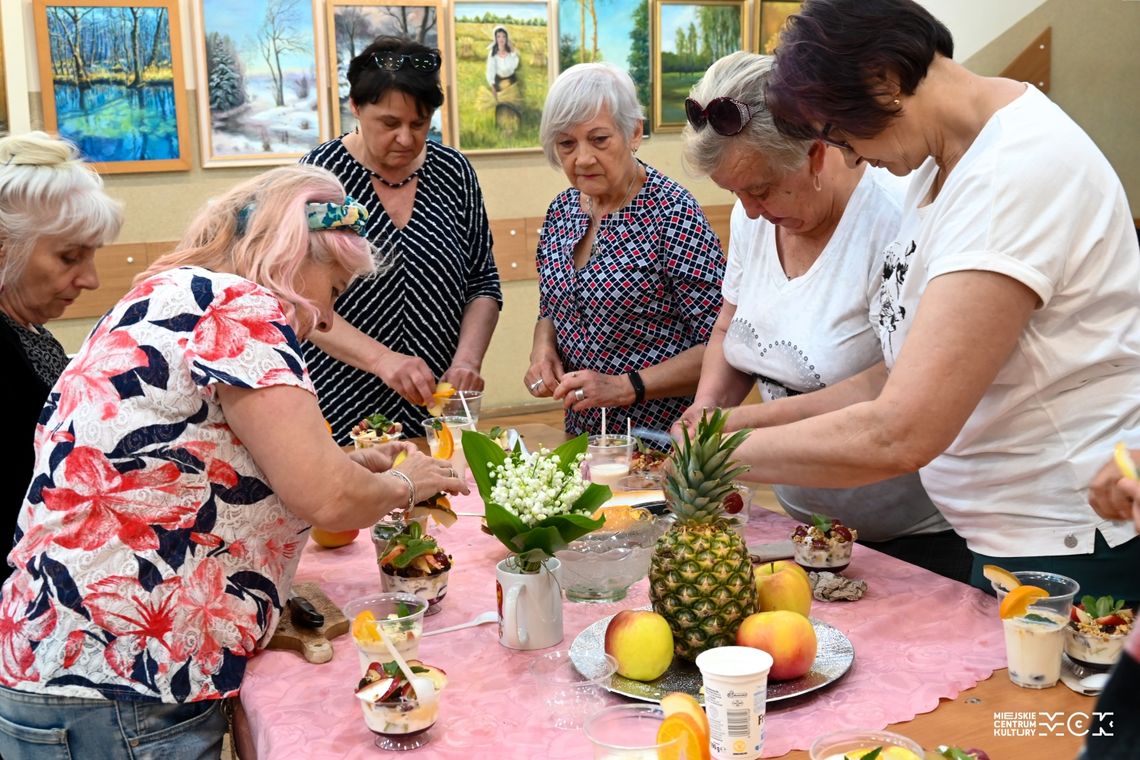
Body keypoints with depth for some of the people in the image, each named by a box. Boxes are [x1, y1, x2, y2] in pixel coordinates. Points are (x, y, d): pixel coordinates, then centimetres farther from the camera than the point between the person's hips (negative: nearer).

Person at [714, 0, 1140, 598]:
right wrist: (761, 417, 1)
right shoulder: (937, 165, 7)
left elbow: (899, 435, -29)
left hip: (1072, 551, -9)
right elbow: (906, 374, 9)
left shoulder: (1019, 173, -24)